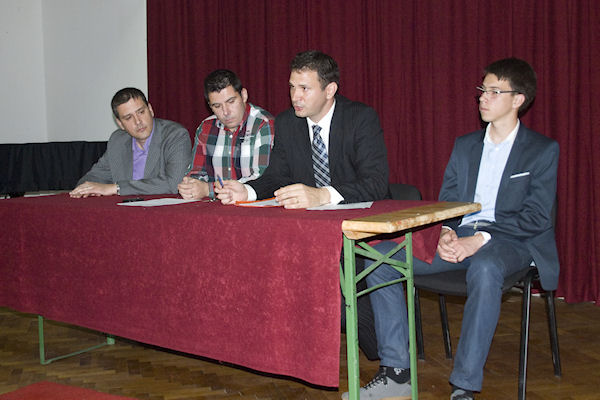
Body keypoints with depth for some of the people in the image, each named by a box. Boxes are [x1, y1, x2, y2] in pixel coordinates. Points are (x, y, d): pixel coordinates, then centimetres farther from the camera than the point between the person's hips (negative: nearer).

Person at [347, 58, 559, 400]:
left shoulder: (543, 150, 3)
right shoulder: (464, 145, 20)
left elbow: (537, 216, -7)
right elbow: (446, 201, 15)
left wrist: (480, 240, -20)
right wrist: (445, 233, -9)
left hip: (509, 242, -5)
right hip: (459, 237, 5)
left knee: (485, 269, -42)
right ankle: (397, 372, -14)